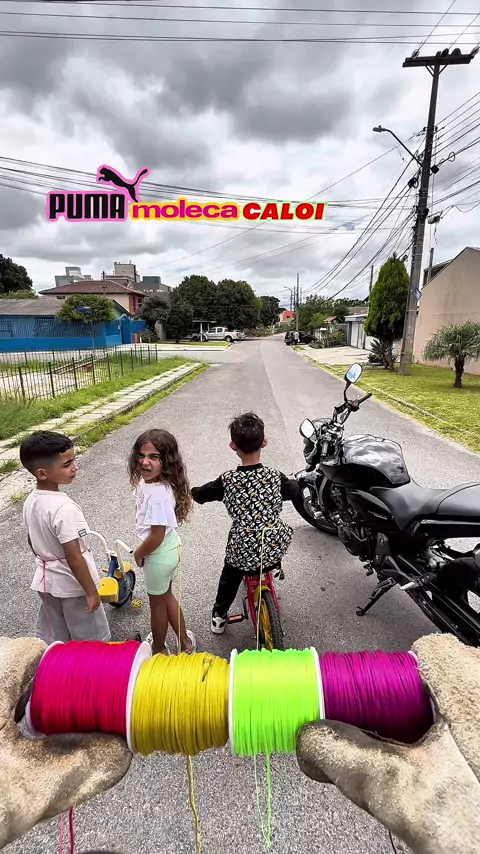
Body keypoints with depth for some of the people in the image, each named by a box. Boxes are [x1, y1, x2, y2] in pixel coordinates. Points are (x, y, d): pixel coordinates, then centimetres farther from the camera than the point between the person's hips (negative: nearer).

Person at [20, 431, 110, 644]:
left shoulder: (30, 501, -6)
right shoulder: (64, 508, -32)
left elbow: (33, 543, 8)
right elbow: (74, 558, -28)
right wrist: (91, 591, -16)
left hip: (46, 581, 8)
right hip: (73, 585, -7)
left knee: (52, 642, 25)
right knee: (91, 643, 14)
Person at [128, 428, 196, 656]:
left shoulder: (158, 495, -35)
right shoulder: (148, 480, -7)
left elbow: (156, 537, -28)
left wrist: (138, 553, -11)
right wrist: (142, 551, 10)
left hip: (159, 554, -9)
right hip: (169, 548, 9)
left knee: (157, 603, 18)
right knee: (166, 596, 27)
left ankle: (159, 650, 45)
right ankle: (185, 643, 47)